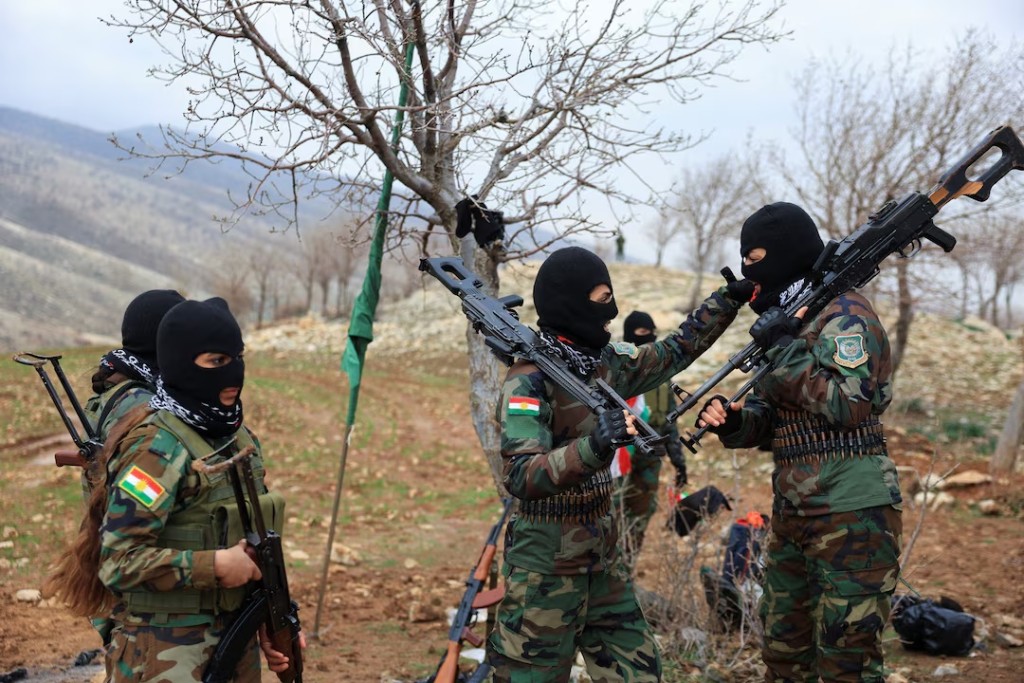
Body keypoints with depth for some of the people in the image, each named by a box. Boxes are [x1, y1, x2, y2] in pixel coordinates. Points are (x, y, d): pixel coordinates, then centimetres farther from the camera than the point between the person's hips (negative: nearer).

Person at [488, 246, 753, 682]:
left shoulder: (604, 363, 5)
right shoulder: (529, 381, -18)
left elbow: (675, 352, 19)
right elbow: (520, 478, -29)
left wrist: (732, 296, 16)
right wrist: (593, 446, -44)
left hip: (601, 564, 8)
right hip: (545, 569, -8)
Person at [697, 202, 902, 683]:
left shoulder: (843, 314, -11)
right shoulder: (786, 318, 15)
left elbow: (848, 404, -23)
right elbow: (768, 418, 16)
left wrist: (784, 348, -18)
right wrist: (732, 420, -5)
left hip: (851, 517, -9)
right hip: (792, 516, 9)